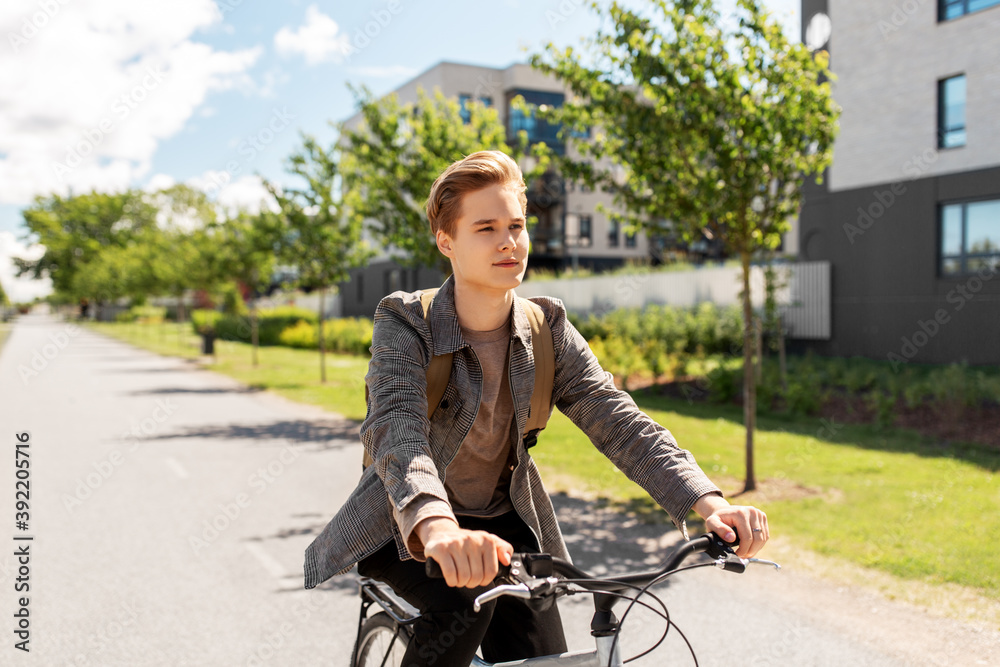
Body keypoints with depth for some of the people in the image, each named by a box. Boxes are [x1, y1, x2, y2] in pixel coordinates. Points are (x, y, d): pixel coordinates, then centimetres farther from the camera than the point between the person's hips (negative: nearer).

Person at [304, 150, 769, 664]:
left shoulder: (547, 331, -8)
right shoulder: (405, 324, -19)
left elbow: (617, 420, -17)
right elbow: (395, 428, -36)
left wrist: (708, 503, -33)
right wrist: (438, 527, -57)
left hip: (503, 521, 4)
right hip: (408, 527, -3)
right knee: (463, 601, -31)